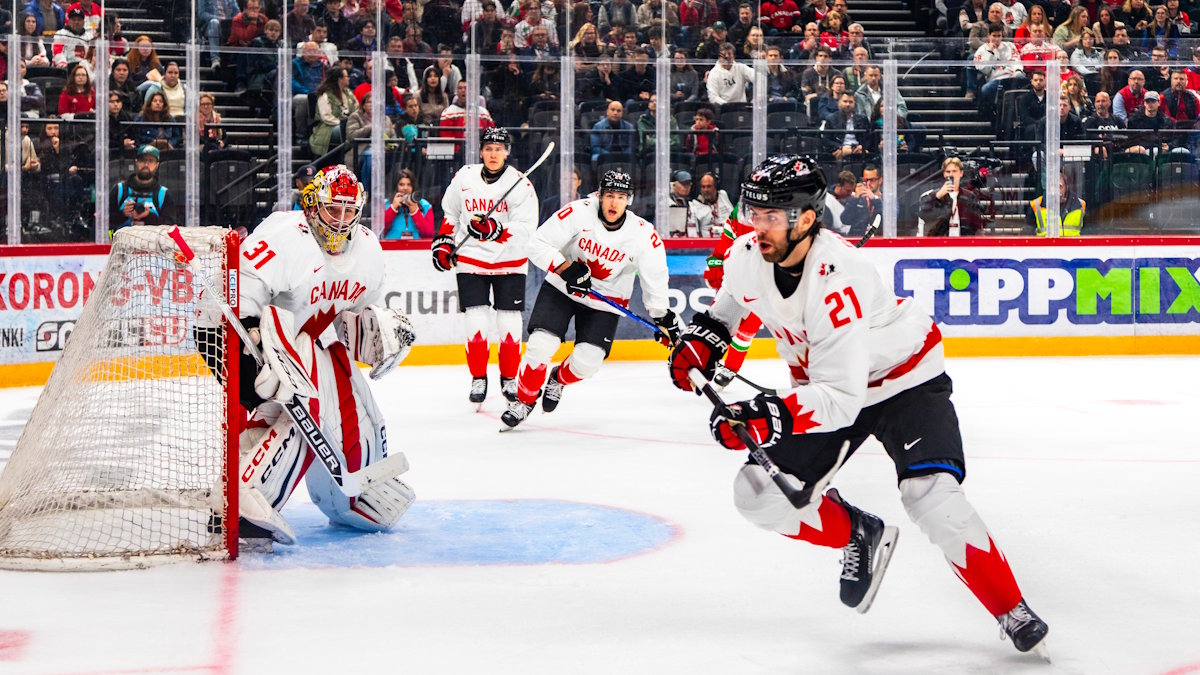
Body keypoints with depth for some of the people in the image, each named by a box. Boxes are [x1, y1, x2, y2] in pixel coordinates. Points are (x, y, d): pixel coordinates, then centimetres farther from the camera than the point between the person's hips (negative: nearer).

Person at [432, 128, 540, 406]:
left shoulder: (521, 185, -11)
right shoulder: (464, 177, -1)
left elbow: (525, 229, -19)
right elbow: (450, 213, 16)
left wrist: (494, 230, -32)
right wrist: (444, 241, 9)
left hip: (509, 262, -1)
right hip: (470, 259, 1)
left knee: (510, 323, 0)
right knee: (475, 322, -6)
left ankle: (509, 378, 18)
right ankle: (478, 379, 8)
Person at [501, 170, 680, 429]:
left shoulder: (644, 235, -18)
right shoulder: (578, 213, -22)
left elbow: (654, 279, -8)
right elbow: (538, 245, -19)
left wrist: (662, 317, -10)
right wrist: (566, 269, -31)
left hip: (604, 300, 1)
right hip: (562, 288, -1)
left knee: (587, 360, -10)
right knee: (541, 344, -16)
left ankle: (558, 379, 26)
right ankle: (524, 401, 7)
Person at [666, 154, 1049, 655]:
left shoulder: (836, 282, -37)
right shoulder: (749, 254, -14)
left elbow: (840, 398, -41)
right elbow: (732, 298, 15)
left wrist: (770, 417, -52)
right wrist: (704, 335, -1)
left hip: (905, 379, -7)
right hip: (826, 382, 7)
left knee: (931, 497, -26)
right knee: (758, 494, -4)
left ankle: (1012, 611, -8)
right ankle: (860, 537, 21)